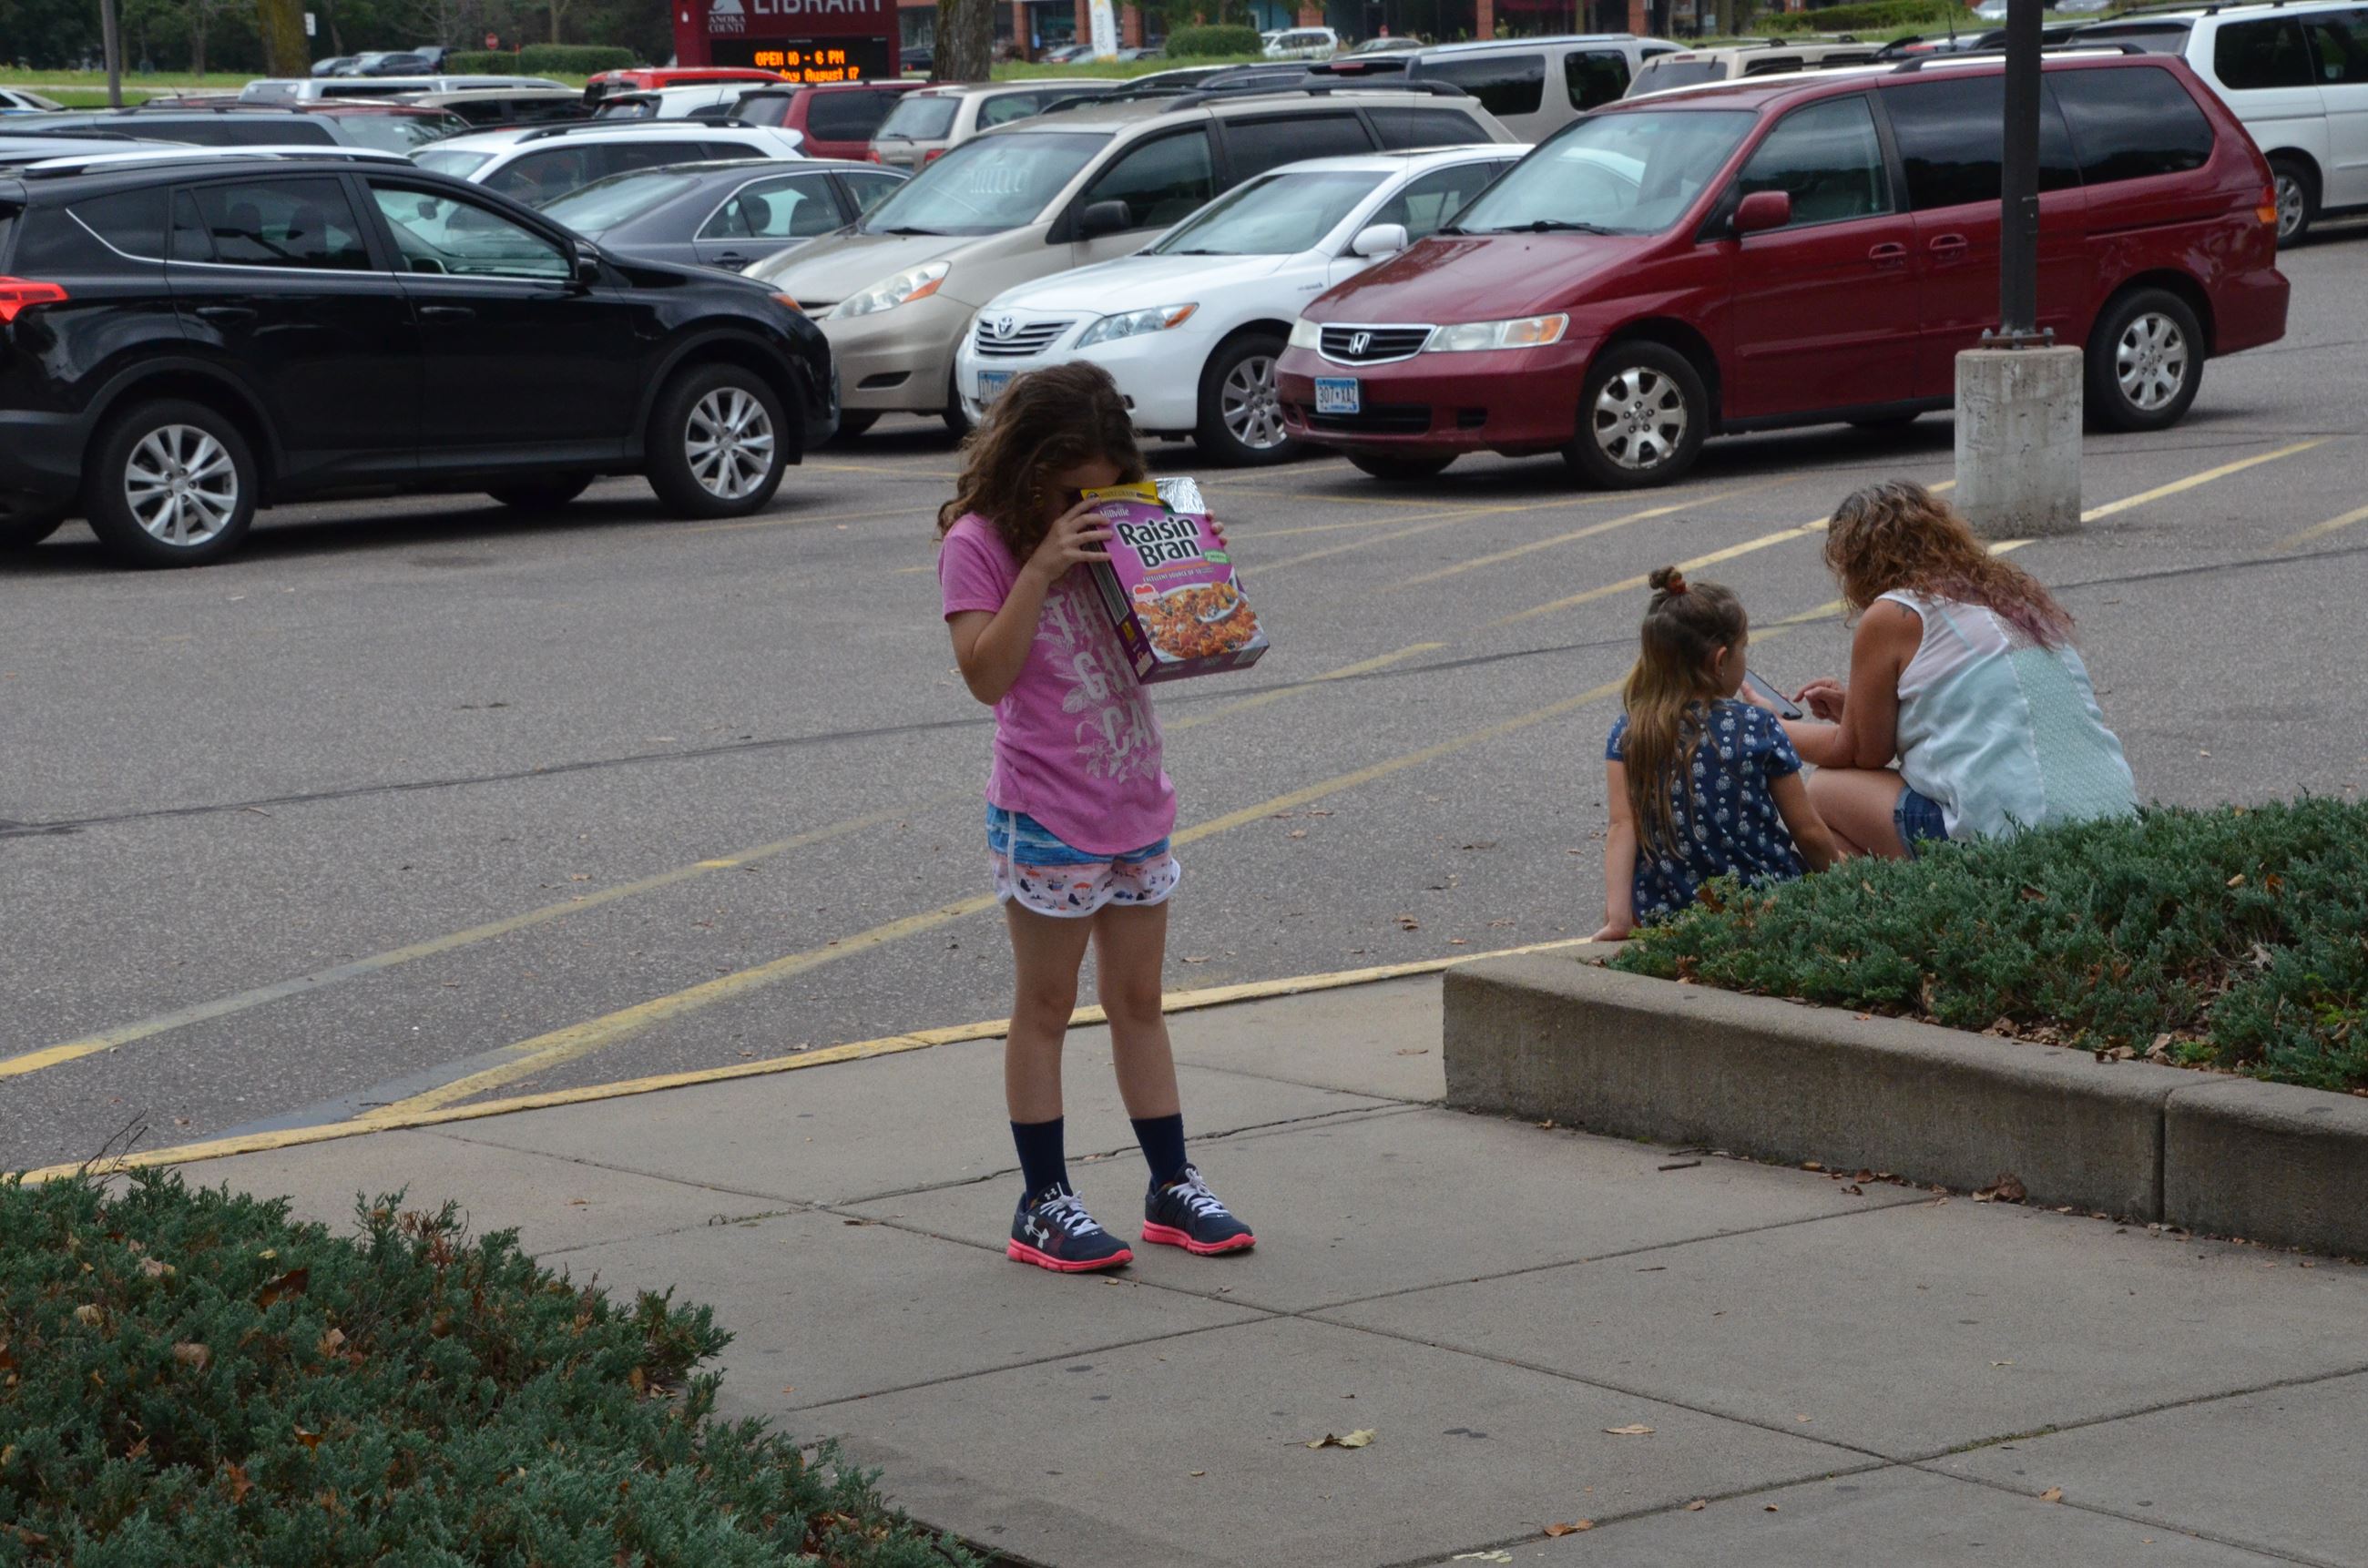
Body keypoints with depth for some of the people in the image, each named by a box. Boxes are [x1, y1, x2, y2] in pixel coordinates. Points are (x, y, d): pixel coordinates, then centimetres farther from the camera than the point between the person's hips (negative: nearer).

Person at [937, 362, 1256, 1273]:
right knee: (1046, 1007, 2)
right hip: (1046, 815, -6)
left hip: (1136, 804, 6)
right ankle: (1043, 1206, 9)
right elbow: (986, 673, -19)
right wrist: (1040, 568, -25)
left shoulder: (1111, 529, 10)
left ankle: (1172, 1189, 19)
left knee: (1139, 1002, 13)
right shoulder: (980, 543, -9)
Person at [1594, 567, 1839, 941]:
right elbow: (1809, 833, -1)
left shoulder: (1628, 734, -1)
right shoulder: (1758, 729, -6)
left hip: (1663, 911, 3)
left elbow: (1623, 826, -12)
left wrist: (1617, 918, -17)